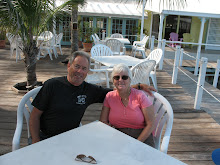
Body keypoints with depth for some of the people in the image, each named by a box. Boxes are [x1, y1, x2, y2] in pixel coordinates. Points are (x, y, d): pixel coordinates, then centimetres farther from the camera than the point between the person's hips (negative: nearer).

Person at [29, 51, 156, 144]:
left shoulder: (90, 90, 1)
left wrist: (139, 86, 2)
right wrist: (36, 142, -12)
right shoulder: (52, 85, -8)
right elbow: (35, 116, -3)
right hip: (45, 138, -2)